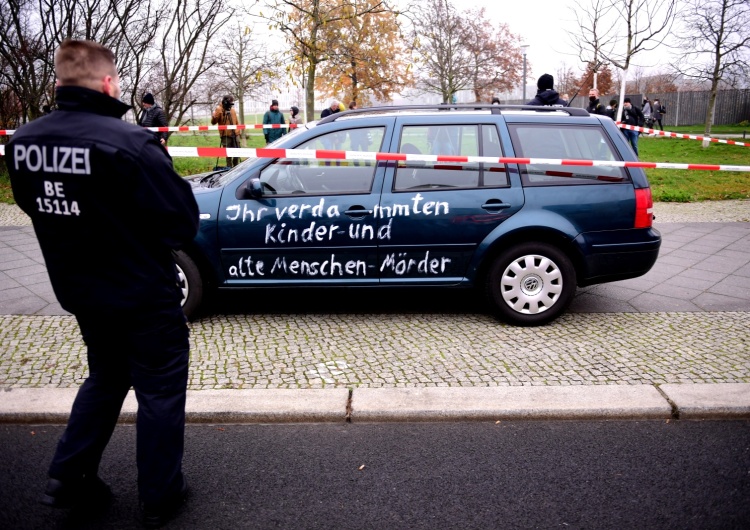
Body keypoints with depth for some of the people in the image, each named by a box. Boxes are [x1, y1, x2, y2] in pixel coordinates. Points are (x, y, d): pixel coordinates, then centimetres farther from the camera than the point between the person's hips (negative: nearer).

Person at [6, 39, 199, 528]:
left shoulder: (23, 142, -4)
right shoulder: (128, 142, -26)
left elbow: (38, 208, 10)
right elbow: (182, 223, -21)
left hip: (81, 292, 6)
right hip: (144, 296, -6)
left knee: (105, 378, 28)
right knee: (160, 391, 12)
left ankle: (69, 478, 33)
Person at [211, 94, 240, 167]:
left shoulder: (232, 110, 15)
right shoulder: (219, 110, -3)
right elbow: (213, 122, -10)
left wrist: (238, 131, 15)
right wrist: (214, 117, -31)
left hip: (235, 135, 5)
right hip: (226, 136, -5)